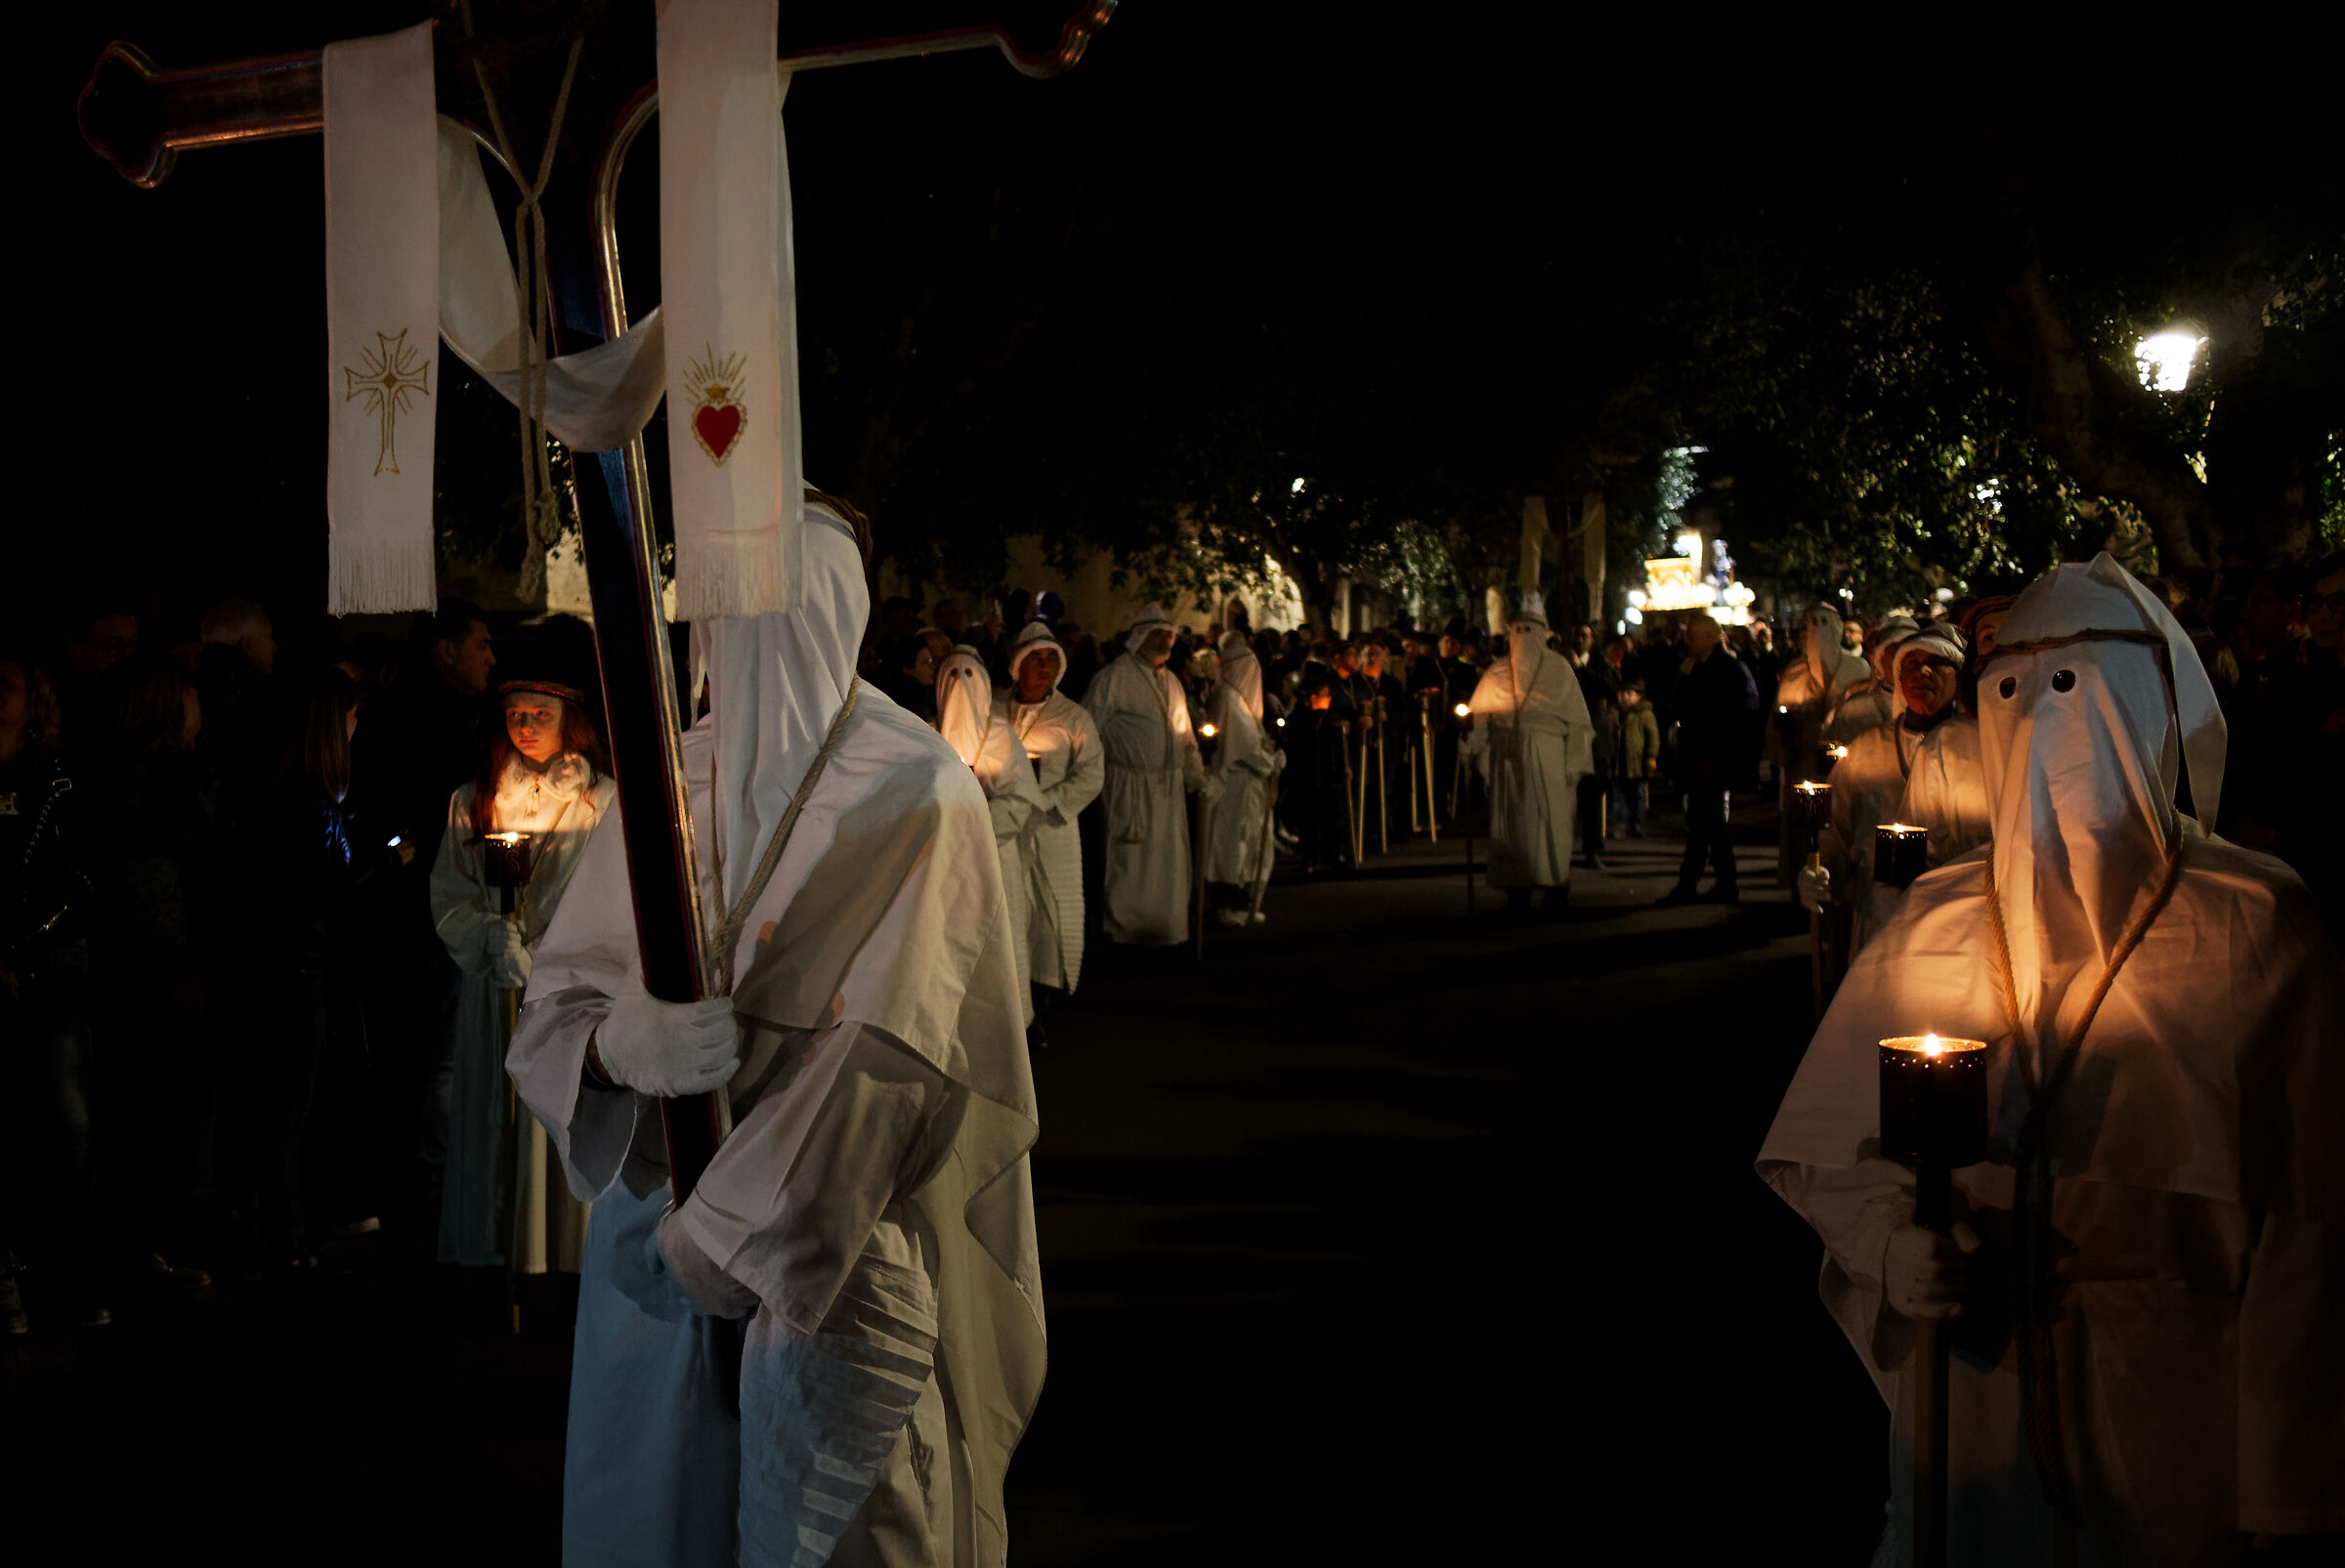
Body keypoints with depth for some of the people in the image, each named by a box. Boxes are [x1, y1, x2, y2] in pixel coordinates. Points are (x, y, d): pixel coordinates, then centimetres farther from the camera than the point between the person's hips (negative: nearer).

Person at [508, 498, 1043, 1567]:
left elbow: (881, 1068, -19)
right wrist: (618, 1044, -24)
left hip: (844, 1259, -4)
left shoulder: (913, 796, -13)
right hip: (659, 1211, 4)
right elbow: (552, 1007, -1)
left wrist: (712, 1235, -18)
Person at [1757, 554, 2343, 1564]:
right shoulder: (1936, 920, 1)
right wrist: (1889, 1245, -14)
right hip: (1970, 1393, 2)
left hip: (2175, 1409, -2)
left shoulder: (2254, 923, -7)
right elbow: (1818, 1143, 7)